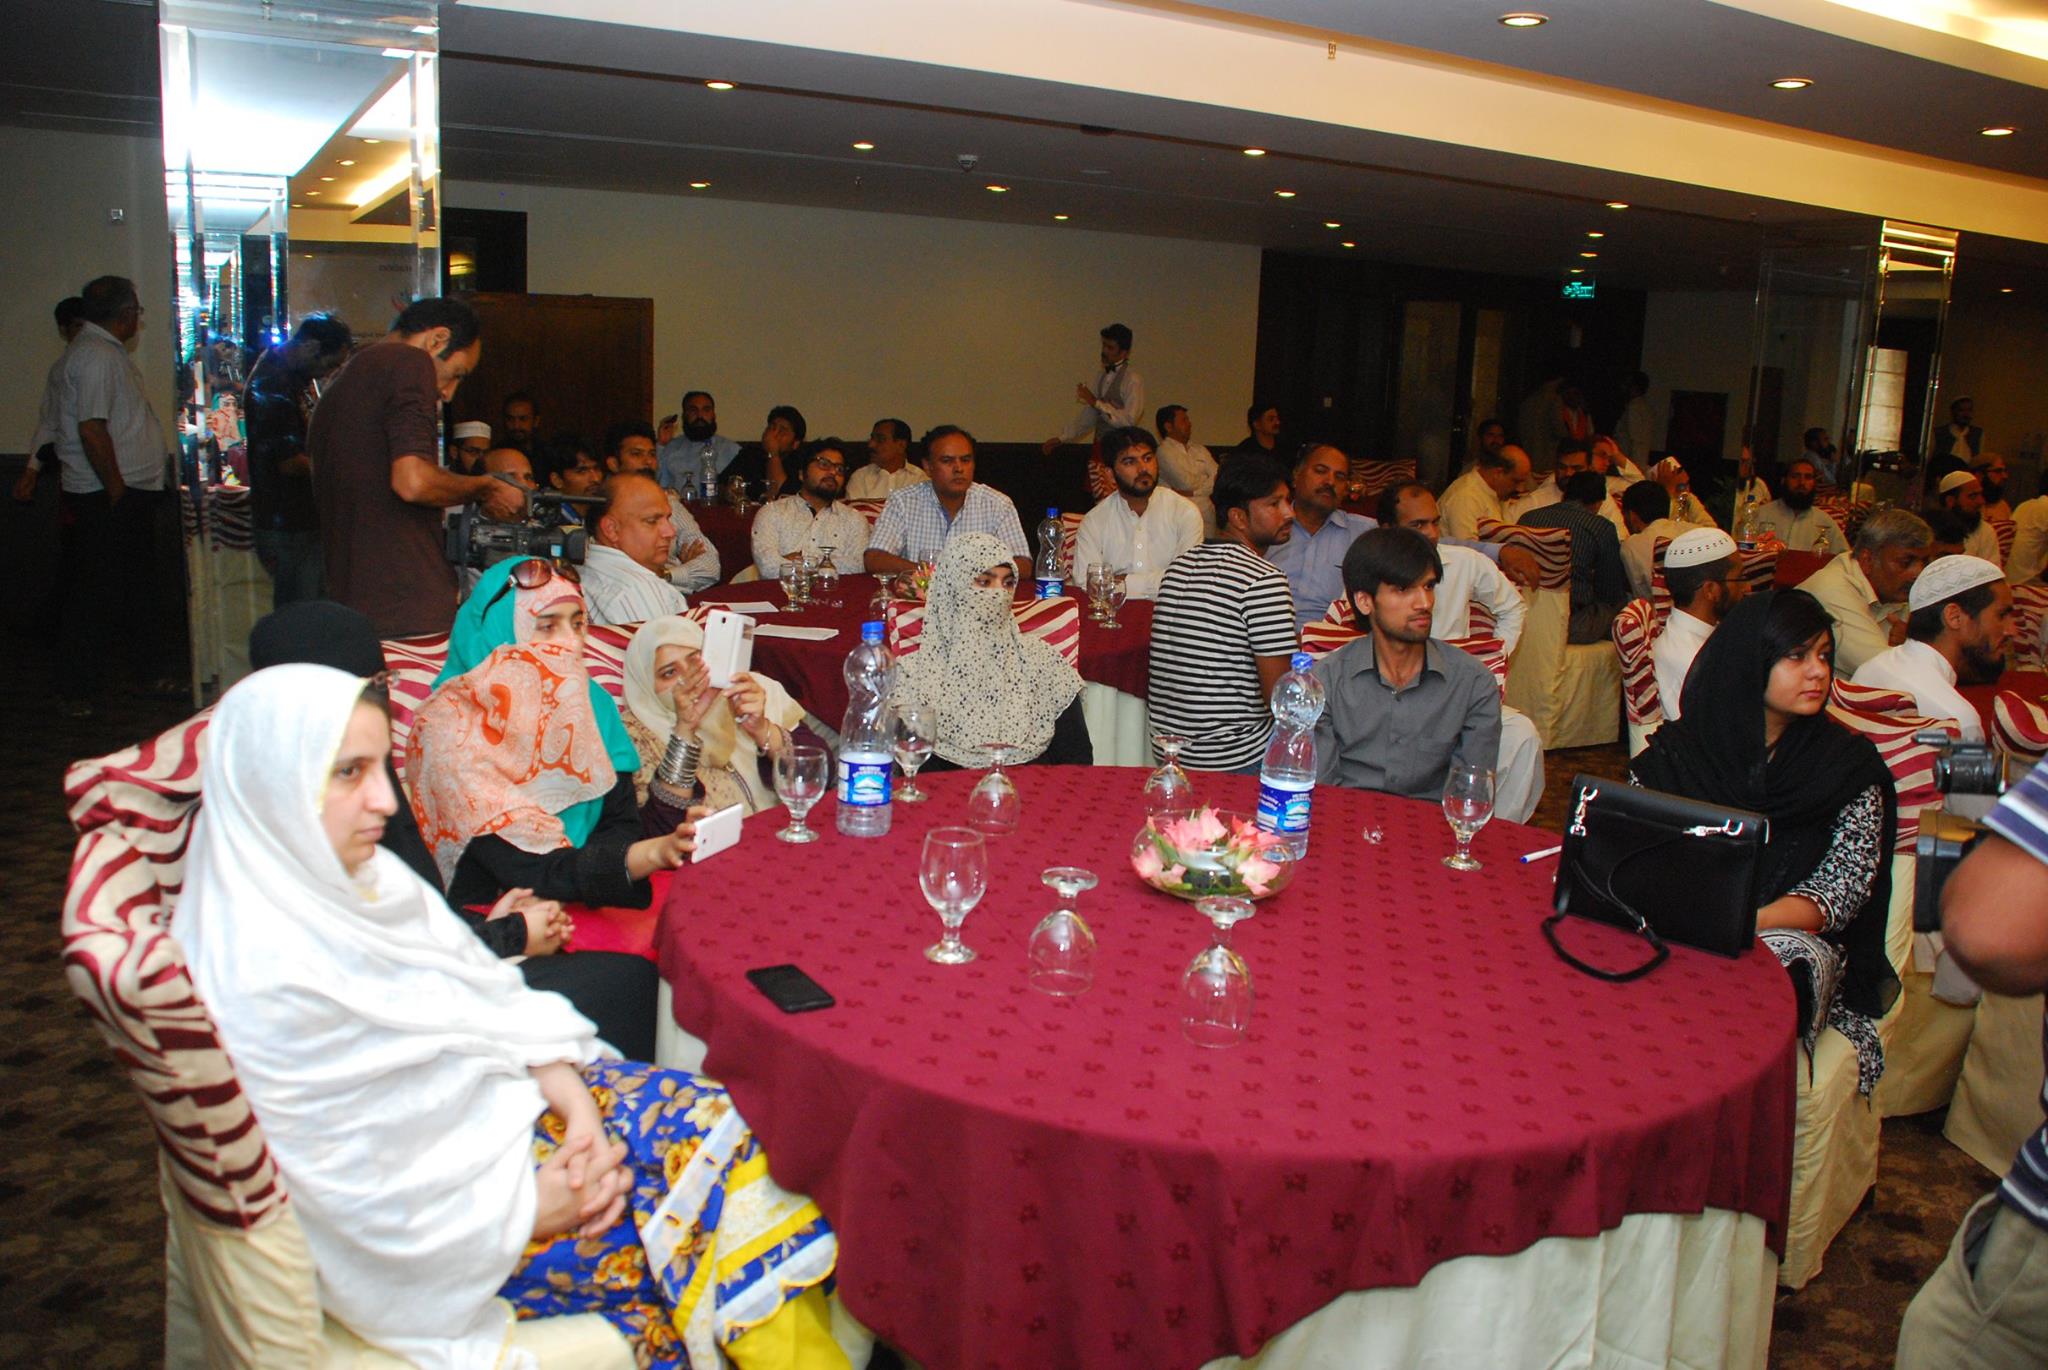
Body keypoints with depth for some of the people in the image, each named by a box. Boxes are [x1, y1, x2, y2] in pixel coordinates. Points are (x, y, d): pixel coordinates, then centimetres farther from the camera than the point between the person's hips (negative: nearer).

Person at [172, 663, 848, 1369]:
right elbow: (340, 1191, -22)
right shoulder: (261, 979, -27)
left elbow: (488, 999, 5)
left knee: (708, 1122, -5)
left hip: (495, 1096, 7)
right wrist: (528, 1206, -16)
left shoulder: (356, 876, -3)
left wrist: (564, 1087, -10)